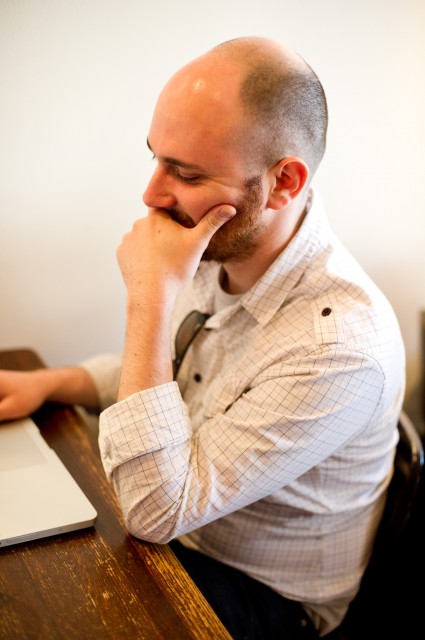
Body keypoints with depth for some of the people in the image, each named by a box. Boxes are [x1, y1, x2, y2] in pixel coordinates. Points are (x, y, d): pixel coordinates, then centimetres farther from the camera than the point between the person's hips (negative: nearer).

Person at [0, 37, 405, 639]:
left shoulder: (341, 344, -35)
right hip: (174, 525, 7)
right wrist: (48, 382, -6)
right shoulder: (219, 251, -9)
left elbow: (157, 510, -32)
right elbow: (161, 368, 10)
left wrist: (151, 296, -34)